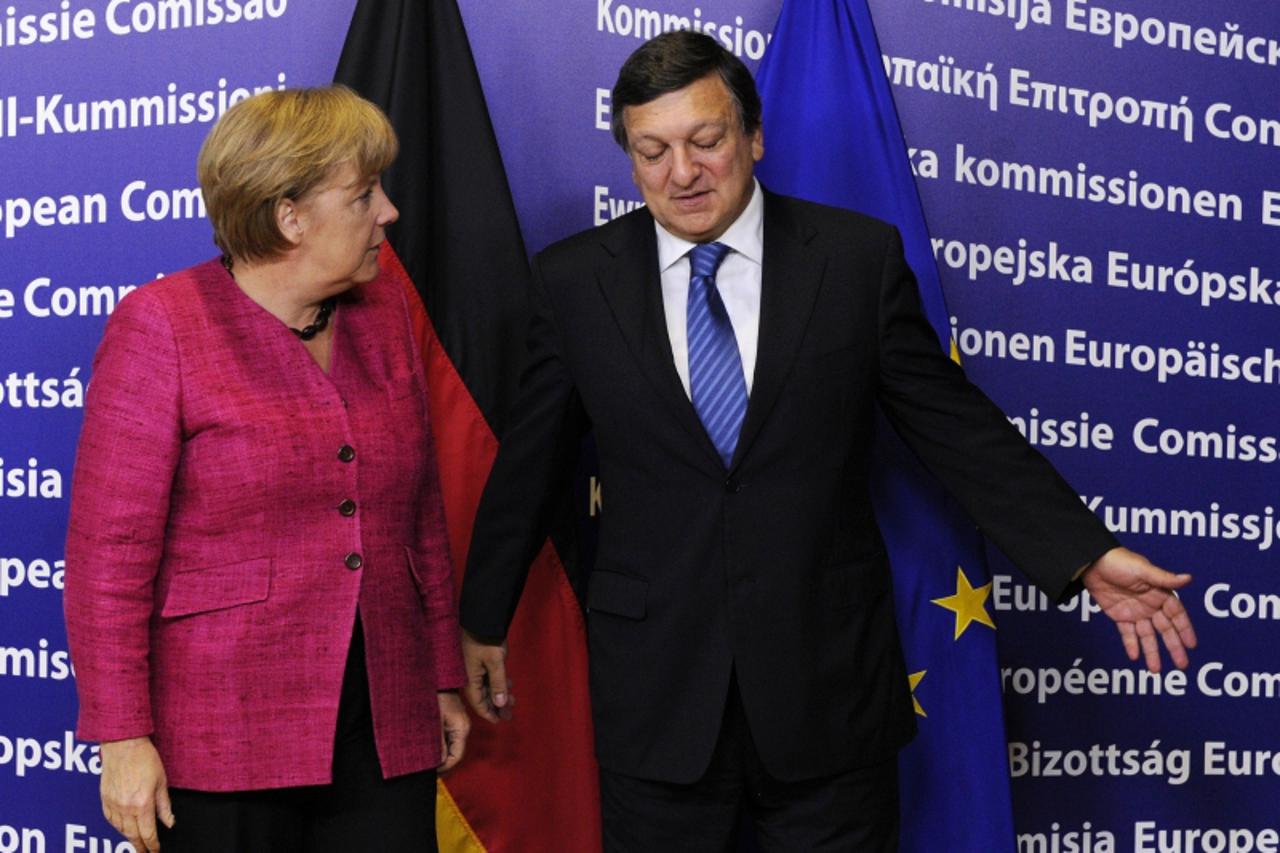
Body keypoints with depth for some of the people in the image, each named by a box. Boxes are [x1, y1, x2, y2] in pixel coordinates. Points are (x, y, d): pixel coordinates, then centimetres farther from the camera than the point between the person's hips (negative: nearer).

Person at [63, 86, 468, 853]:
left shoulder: (385, 313, 9)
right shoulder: (161, 324, -7)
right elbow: (109, 552, -10)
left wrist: (444, 677, 16)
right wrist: (123, 737, -13)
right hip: (223, 745, -4)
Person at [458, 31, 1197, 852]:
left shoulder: (859, 256, -3)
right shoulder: (575, 278, 0)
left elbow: (956, 425, 0)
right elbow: (529, 462, 9)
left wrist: (1085, 554, -7)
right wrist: (485, 618, 16)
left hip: (828, 684, 0)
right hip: (653, 688, 1)